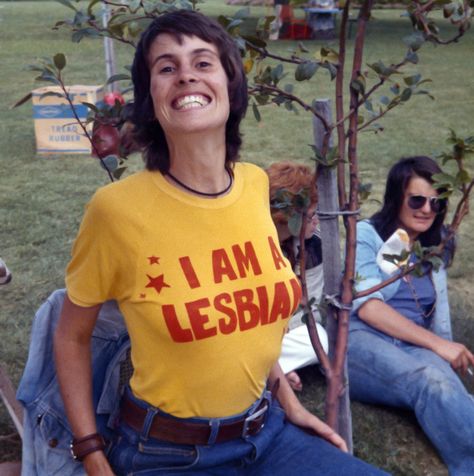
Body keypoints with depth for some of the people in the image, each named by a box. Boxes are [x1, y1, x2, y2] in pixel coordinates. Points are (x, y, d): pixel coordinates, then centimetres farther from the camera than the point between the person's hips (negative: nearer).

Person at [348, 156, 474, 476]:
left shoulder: (436, 245, 25)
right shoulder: (367, 234, 4)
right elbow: (367, 307, -10)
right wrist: (437, 344, -17)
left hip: (414, 347, 4)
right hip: (360, 340, -4)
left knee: (443, 381, -38)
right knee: (430, 381, -40)